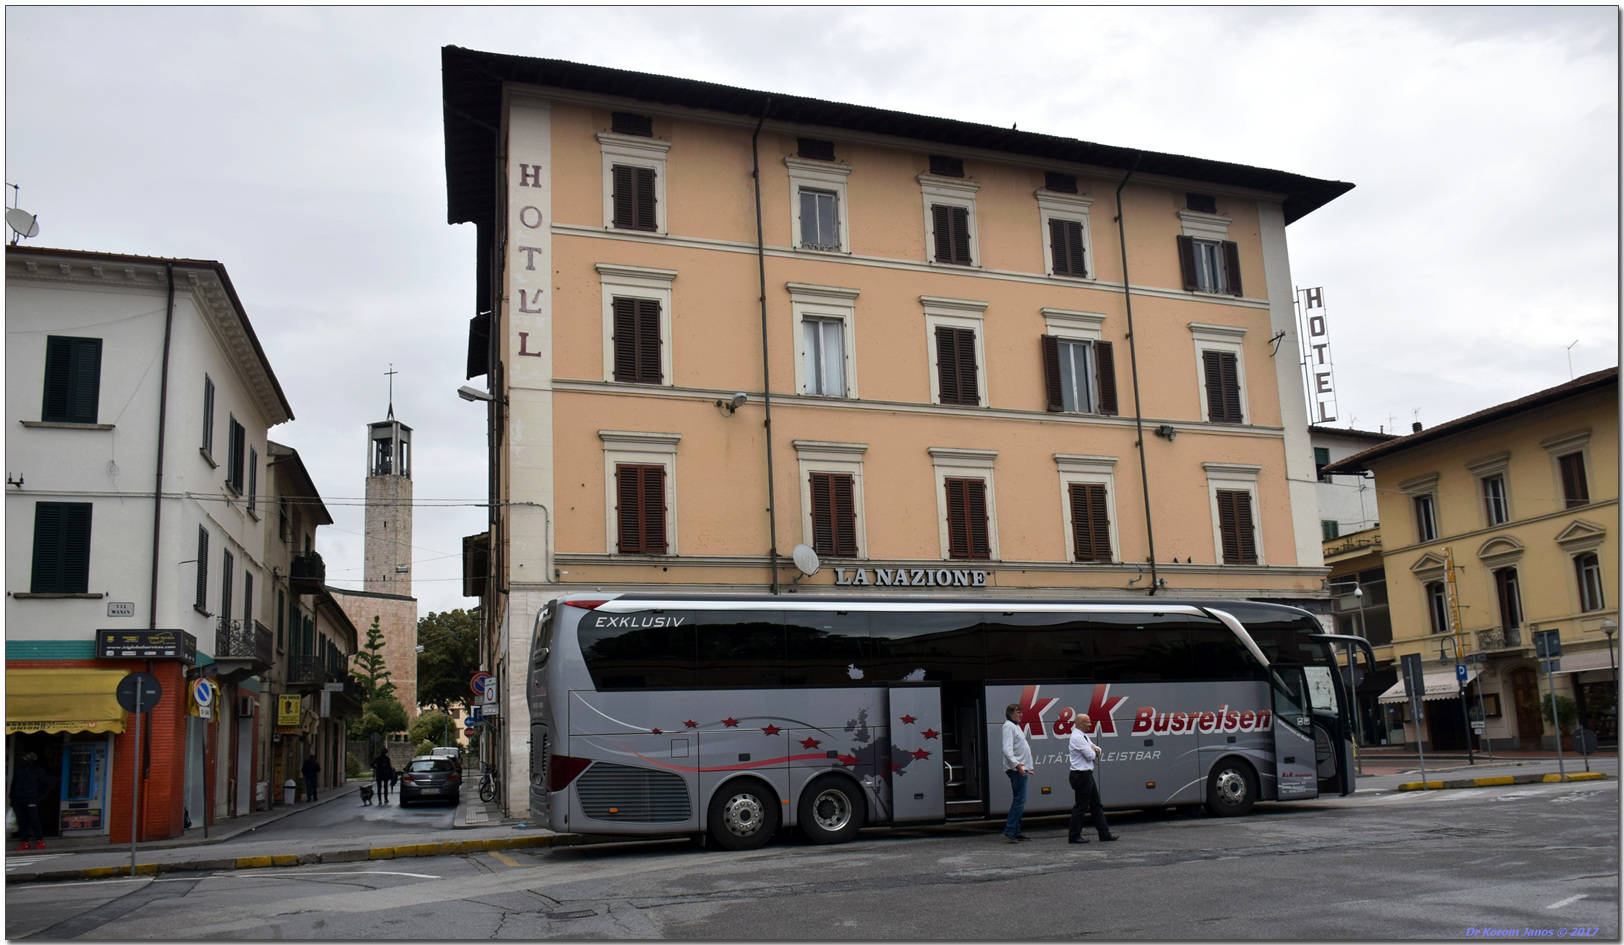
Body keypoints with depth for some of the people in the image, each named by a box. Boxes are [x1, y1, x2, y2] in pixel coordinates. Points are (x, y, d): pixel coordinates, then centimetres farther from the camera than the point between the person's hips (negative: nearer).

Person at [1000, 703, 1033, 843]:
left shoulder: (1015, 726, 23)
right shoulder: (1009, 726, -10)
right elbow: (1007, 749, -21)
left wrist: (1027, 767, 28)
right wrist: (1016, 764, -33)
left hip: (1021, 768, 10)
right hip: (1016, 769, -10)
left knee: (1019, 800, 10)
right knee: (1019, 800, -14)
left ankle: (1016, 832, 13)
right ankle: (1009, 830, -16)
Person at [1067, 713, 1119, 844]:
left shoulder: (1084, 736, 16)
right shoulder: (1077, 737, -17)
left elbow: (1097, 750, 19)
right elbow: (1090, 755, -20)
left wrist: (1095, 750, -4)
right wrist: (1093, 750, 2)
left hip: (1087, 775, 11)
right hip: (1081, 775, -11)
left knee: (1096, 805, 12)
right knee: (1080, 806, -5)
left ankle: (1104, 834, 17)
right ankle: (1074, 836, 1)